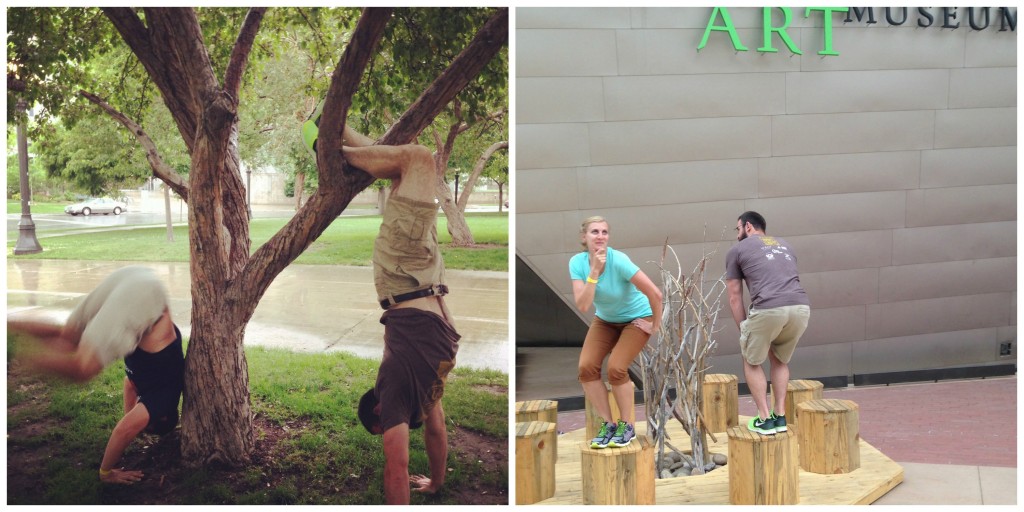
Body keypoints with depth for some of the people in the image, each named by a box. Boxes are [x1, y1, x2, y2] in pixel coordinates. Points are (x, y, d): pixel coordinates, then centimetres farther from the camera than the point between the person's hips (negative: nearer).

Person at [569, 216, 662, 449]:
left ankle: (626, 426, 3)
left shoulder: (618, 260, -30)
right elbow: (583, 306, -27)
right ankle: (608, 424, 3)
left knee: (615, 368, -21)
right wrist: (594, 271, -34)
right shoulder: (577, 262, -17)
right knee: (587, 367, -14)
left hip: (637, 318, -4)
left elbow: (655, 293, -30)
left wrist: (656, 325, -18)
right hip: (605, 320, 4)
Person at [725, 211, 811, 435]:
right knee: (780, 360, 29)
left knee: (751, 362, 20)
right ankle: (780, 416, 25)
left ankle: (764, 419, 16)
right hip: (801, 307, 5)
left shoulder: (737, 251, 18)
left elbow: (735, 298, 17)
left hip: (768, 309, -5)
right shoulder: (784, 246, 33)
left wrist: (744, 330, 26)